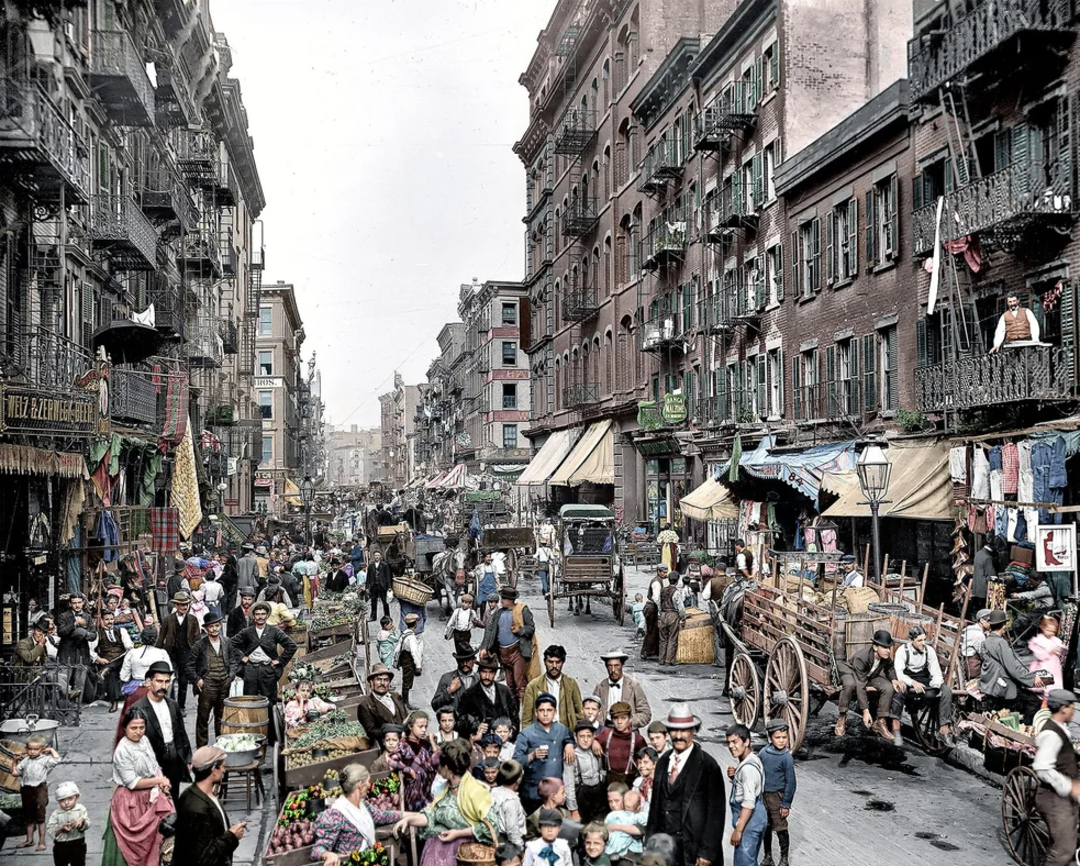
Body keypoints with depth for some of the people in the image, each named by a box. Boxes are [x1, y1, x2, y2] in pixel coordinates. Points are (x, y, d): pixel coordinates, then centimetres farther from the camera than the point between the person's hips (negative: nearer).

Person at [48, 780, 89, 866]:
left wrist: (82, 821, -30)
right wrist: (61, 828, -24)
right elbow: (49, 829, -9)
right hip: (60, 846, 1)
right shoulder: (56, 814, -5)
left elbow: (87, 825, -9)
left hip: (77, 845, -1)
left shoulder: (81, 809, -5)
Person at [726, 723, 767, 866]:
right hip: (755, 815, 10)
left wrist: (738, 830, -23)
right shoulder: (750, 759, 7)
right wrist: (734, 777, -1)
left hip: (749, 818, -10)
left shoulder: (748, 767, -24)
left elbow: (749, 802, -26)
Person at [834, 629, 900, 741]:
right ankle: (842, 718, -21)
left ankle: (880, 722, -9)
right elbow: (861, 686, -37)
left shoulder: (887, 657, -20)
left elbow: (889, 668, 7)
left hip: (871, 675, 5)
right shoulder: (860, 657, -37)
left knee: (889, 687, -23)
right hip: (850, 671, -5)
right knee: (850, 684, -40)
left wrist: (893, 679, -16)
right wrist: (865, 710, -38)